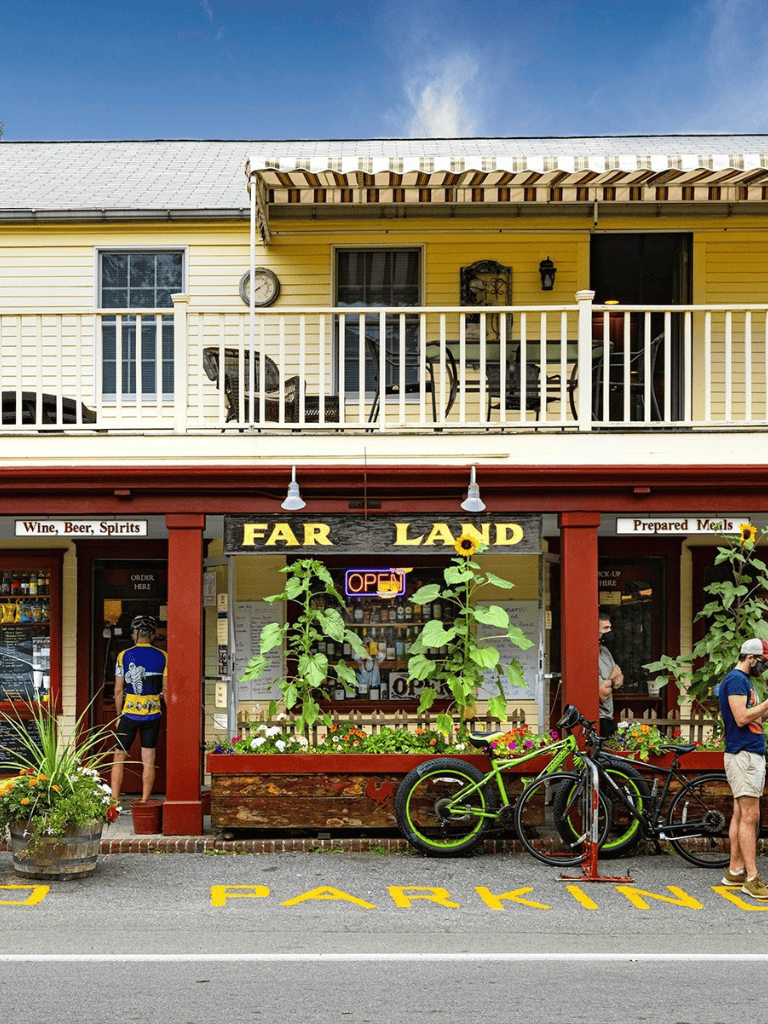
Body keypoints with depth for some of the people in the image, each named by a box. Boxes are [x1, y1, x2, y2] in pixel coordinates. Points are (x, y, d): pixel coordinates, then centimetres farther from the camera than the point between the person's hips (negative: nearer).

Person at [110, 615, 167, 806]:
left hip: (130, 713, -1)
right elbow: (166, 690, 0)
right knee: (148, 761, 7)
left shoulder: (124, 656, -2)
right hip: (153, 714, 1)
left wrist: (119, 715, 8)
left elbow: (118, 690, -2)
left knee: (119, 758, 8)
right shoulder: (162, 657, 0)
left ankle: (114, 800, 3)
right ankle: (145, 802, 6)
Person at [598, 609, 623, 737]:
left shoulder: (605, 651, 12)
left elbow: (619, 681, 17)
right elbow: (602, 695, -22)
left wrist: (608, 683, -7)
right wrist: (612, 680, 0)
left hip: (608, 717, 9)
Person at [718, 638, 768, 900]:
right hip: (743, 754, -10)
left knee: (741, 815, 11)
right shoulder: (736, 679, -13)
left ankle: (735, 871, 15)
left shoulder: (744, 680, 19)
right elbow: (741, 718, -21)